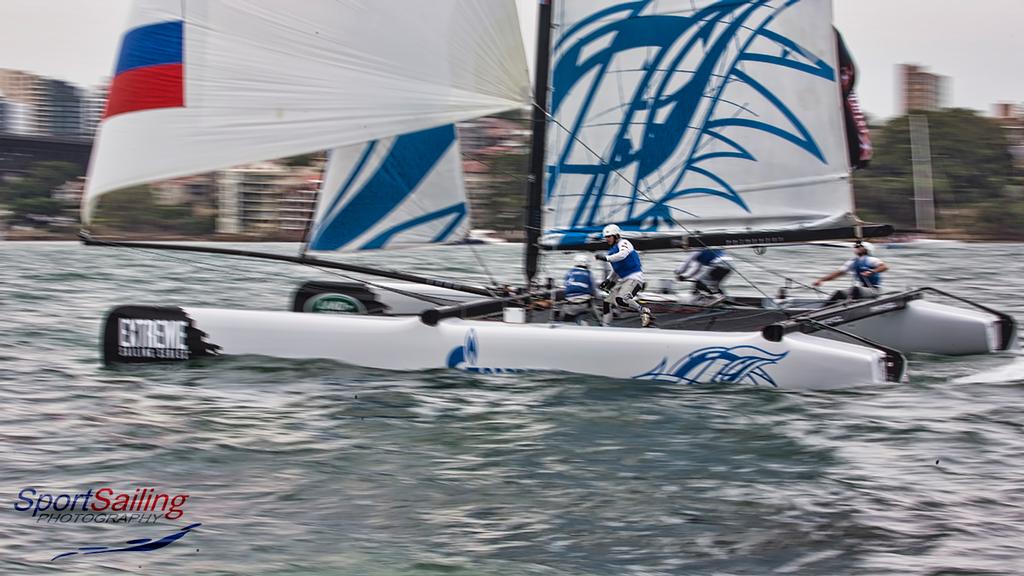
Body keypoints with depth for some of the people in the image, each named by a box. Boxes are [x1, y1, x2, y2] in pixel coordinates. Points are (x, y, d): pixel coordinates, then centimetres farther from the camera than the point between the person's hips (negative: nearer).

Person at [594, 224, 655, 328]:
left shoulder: (623, 243, -6)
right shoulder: (612, 250, 19)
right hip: (623, 279, 9)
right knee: (607, 301, 5)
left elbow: (622, 255, -29)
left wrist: (606, 258, -34)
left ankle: (644, 311, -16)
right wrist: (609, 280, 14)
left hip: (634, 278, -9)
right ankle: (604, 325, 11)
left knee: (621, 299, -28)